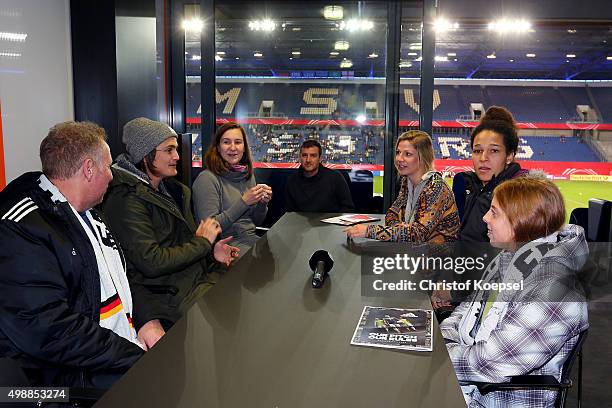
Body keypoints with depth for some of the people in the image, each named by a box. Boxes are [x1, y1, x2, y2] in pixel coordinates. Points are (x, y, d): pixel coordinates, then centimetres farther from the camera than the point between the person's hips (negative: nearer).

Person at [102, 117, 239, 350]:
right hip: (172, 292, -9)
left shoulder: (171, 189, 13)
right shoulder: (126, 199, -15)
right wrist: (203, 242, -10)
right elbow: (151, 262, -21)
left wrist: (212, 252, 2)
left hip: (199, 274, 9)